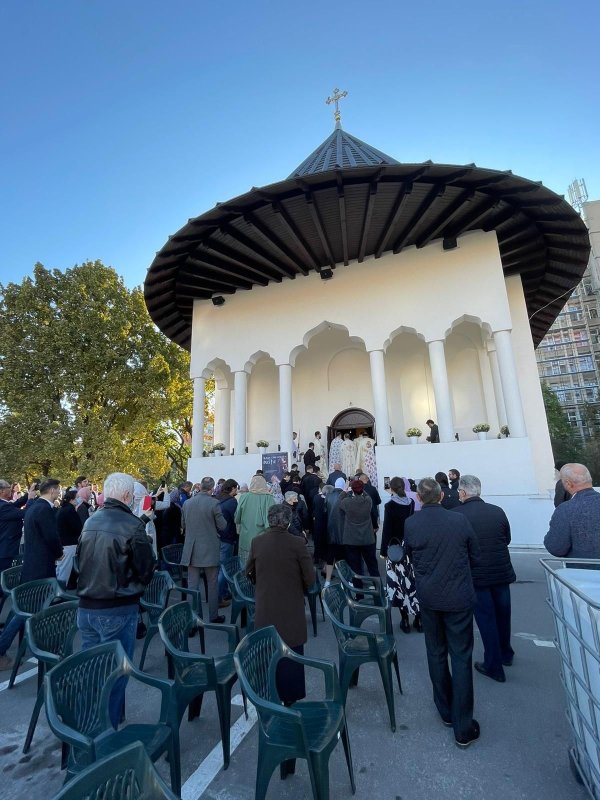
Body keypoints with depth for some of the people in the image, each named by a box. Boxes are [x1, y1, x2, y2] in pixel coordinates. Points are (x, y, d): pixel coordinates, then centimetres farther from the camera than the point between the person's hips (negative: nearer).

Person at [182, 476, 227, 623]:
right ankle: (213, 616, 24)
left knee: (192, 584, 11)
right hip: (210, 549, -3)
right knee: (212, 584, 13)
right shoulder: (214, 503, -16)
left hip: (191, 550, 3)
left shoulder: (187, 503, -1)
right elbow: (222, 526, -11)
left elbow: (183, 525, 11)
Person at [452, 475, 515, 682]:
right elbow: (507, 539, 6)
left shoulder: (456, 515, -20)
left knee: (486, 619, 12)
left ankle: (494, 667, 25)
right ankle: (506, 654, 46)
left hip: (477, 575, -4)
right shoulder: (498, 511, -8)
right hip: (502, 572, 5)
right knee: (502, 614, 24)